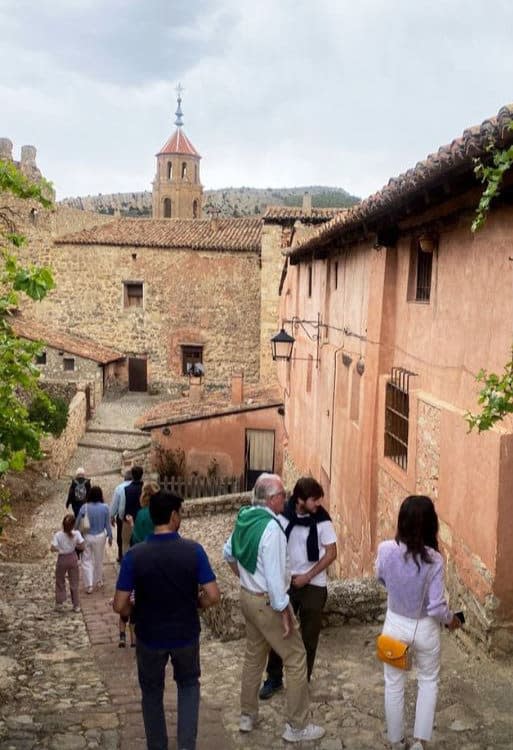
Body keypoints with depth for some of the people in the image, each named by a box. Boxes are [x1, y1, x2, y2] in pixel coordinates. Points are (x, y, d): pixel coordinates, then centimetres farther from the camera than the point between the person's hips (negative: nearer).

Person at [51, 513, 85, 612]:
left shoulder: (58, 535, -21)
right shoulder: (76, 534, -18)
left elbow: (53, 548, -23)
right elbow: (82, 546, -15)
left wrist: (59, 549, -4)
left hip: (62, 559, -1)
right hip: (73, 558, 1)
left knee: (60, 582, 21)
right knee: (74, 583, 15)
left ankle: (59, 603, 27)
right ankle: (76, 605, 21)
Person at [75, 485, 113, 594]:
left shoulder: (84, 507, -14)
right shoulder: (105, 507, -13)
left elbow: (77, 523, -4)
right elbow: (108, 524, -5)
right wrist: (110, 536, 9)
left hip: (87, 537, -1)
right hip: (100, 536, 1)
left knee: (87, 560, 10)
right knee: (99, 560, 18)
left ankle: (89, 586, 6)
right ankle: (99, 582, 34)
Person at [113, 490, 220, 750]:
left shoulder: (134, 555, -17)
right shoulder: (194, 550, -17)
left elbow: (120, 606, -15)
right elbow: (213, 596, -16)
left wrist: (138, 612, 6)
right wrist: (192, 605, 4)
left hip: (149, 637, 0)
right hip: (186, 634, 0)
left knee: (152, 693, 23)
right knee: (188, 684, 26)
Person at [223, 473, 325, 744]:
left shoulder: (244, 519, 0)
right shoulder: (271, 527, -26)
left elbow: (228, 553, 15)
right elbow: (274, 576, -26)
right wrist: (284, 612, -19)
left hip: (247, 596, 9)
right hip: (267, 602, -9)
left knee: (253, 656, 22)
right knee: (296, 659, 5)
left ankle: (247, 715, 34)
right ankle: (296, 726, 14)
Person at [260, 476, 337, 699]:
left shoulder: (322, 520, -14)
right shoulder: (283, 515, -9)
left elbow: (331, 553, -10)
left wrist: (307, 576, -13)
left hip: (314, 586, -2)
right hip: (286, 582, 2)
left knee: (308, 636, 9)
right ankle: (274, 678, 26)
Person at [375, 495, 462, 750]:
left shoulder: (386, 549, -18)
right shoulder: (434, 559, -24)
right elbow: (436, 607, -20)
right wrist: (451, 619, 1)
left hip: (395, 625, 2)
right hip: (425, 629, -1)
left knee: (394, 684, 20)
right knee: (428, 681, 25)